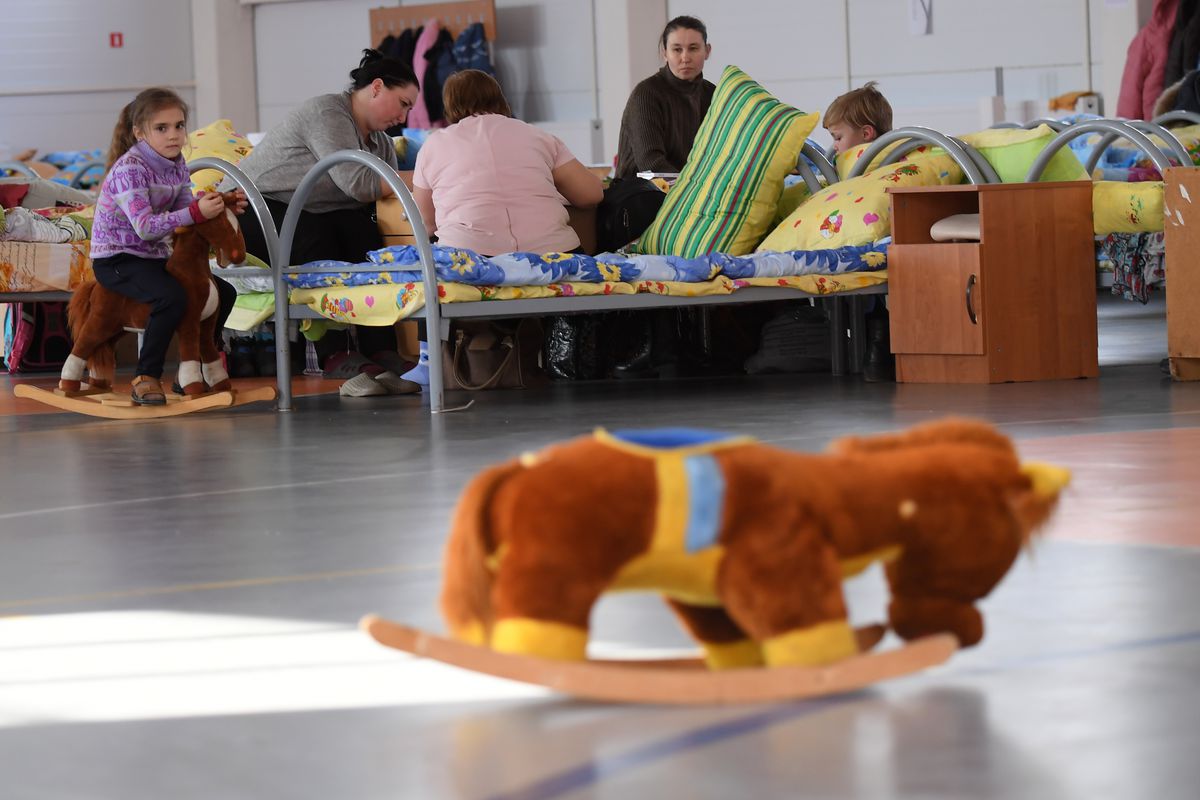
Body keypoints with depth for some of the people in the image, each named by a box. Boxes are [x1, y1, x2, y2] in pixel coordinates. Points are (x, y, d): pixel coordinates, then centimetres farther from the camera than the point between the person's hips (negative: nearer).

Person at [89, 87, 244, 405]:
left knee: (224, 293, 8)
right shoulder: (129, 169, -22)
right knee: (172, 296, -34)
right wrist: (196, 213, -37)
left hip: (154, 257, 9)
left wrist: (219, 207, -17)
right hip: (115, 259, -9)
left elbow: (184, 214, 0)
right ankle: (146, 377, -20)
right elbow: (144, 226, -31)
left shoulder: (177, 166, 4)